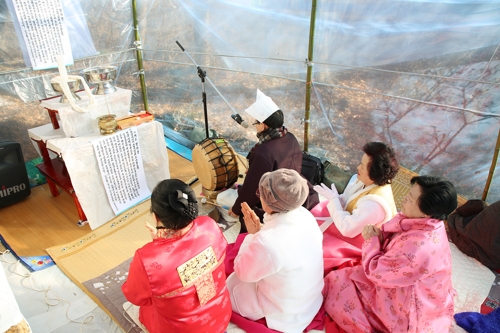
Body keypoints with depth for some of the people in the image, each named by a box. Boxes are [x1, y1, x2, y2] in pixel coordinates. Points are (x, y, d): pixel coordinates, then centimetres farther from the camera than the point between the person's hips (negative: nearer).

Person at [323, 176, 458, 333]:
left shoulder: (419, 247, -38)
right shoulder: (426, 224, -12)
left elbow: (376, 272, -26)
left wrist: (371, 240, -13)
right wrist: (379, 234, -15)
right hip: (407, 288, 8)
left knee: (338, 285, -2)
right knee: (339, 278, 10)